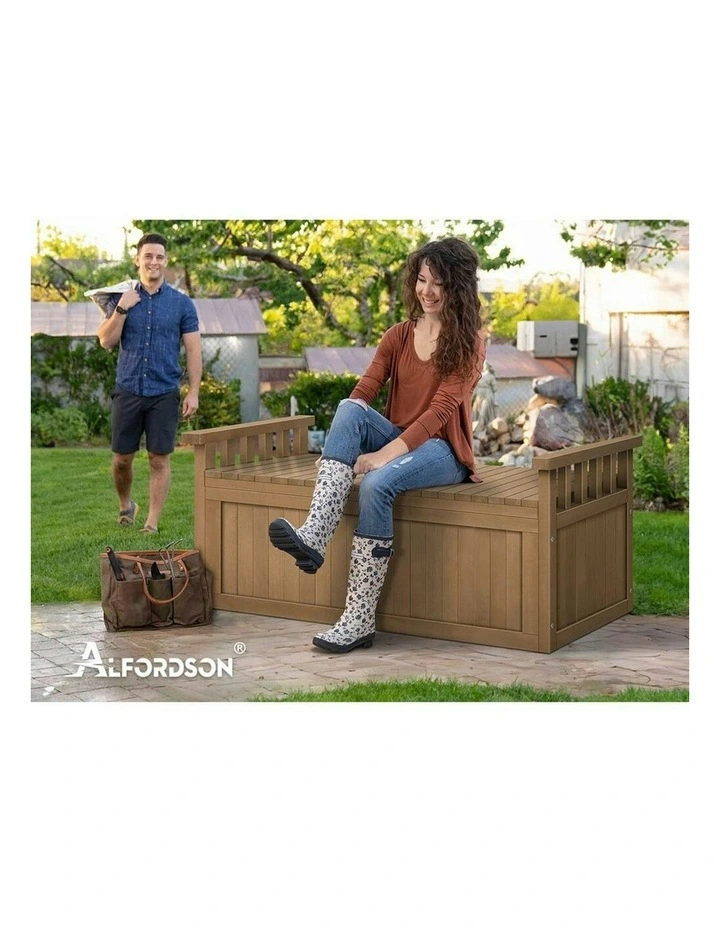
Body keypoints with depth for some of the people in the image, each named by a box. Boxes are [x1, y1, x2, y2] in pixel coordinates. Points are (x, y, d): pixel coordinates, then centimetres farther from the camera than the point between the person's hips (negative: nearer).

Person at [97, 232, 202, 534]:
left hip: (164, 394, -1)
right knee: (122, 458, 8)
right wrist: (122, 309, -13)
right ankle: (125, 505, 33)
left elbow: (193, 350, 0)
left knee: (159, 459, -1)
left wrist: (193, 392, -7)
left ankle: (152, 523, 7)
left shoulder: (182, 304, 1)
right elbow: (106, 341, -2)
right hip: (128, 391, 2)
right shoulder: (122, 299, 6)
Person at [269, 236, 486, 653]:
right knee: (349, 409, -27)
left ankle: (360, 619, -31)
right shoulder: (398, 336, 11)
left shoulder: (469, 344, -4)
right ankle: (314, 537, -42)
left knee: (377, 483, -35)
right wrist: (345, 443, -22)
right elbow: (363, 392, -1)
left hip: (442, 451, -5)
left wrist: (384, 455, -27)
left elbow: (441, 410, -16)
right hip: (397, 442, 5)